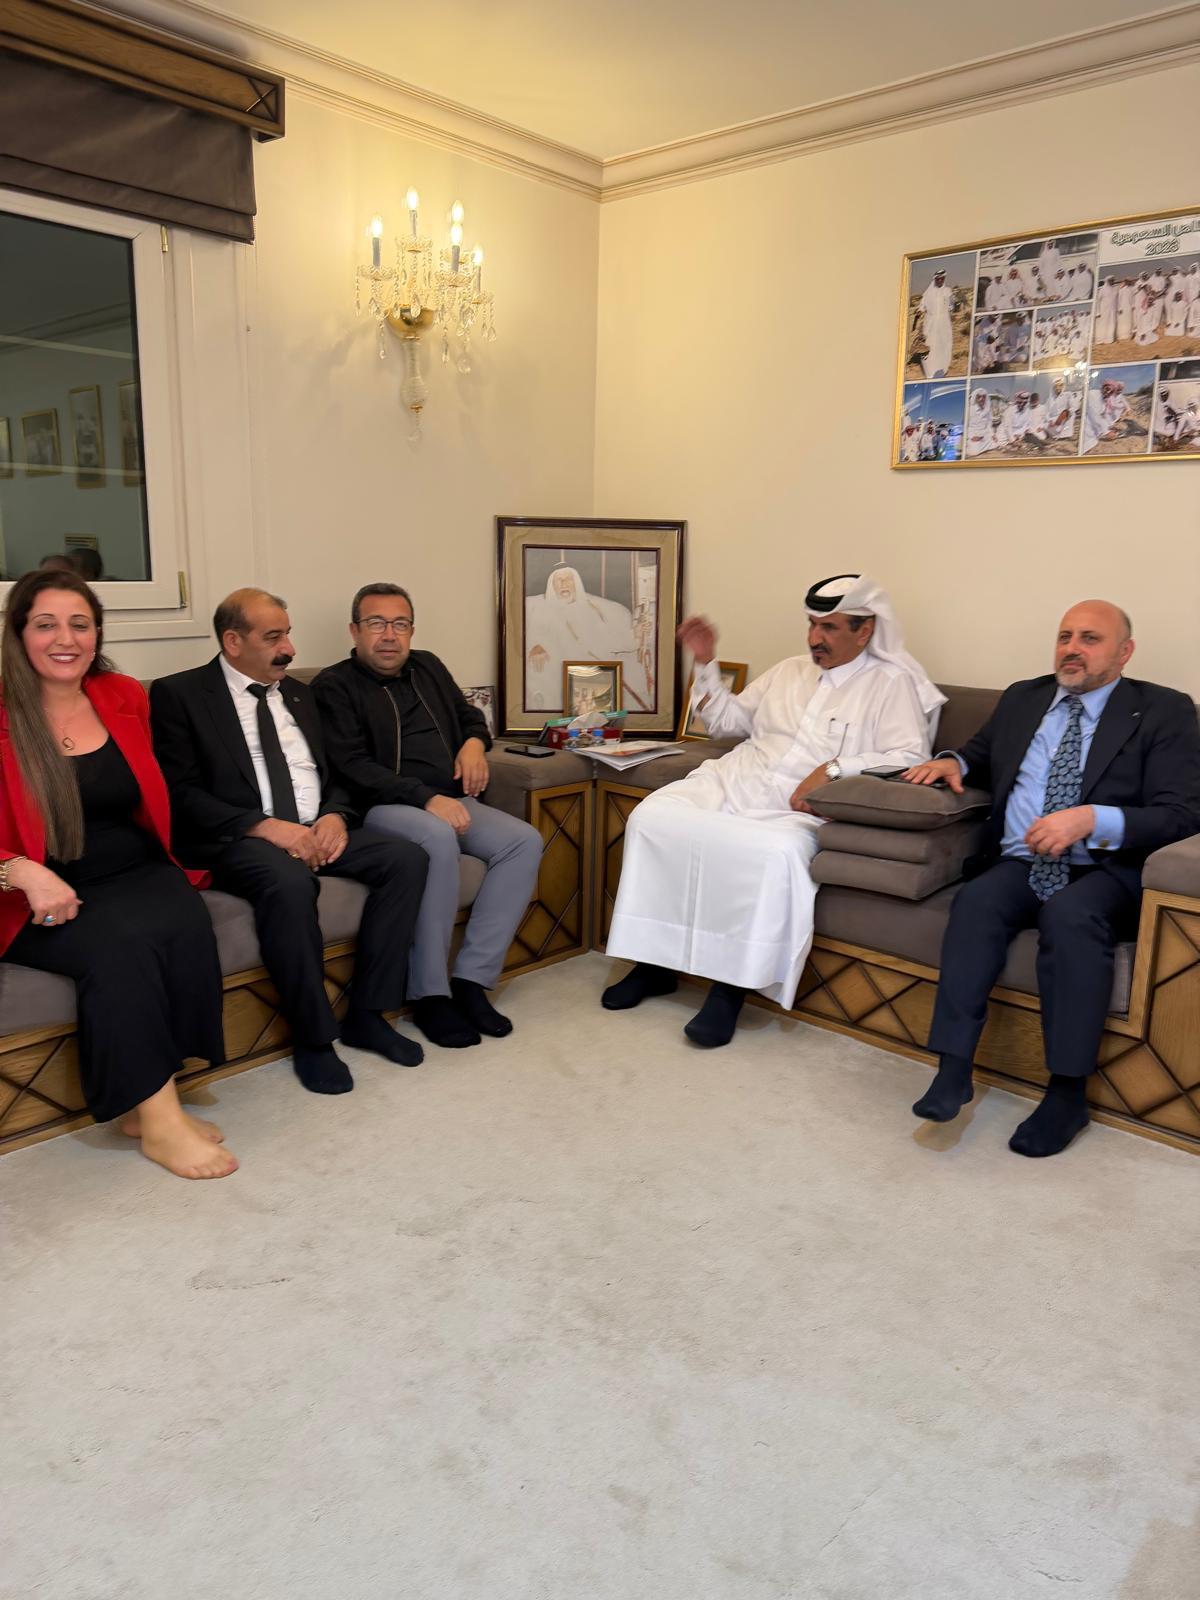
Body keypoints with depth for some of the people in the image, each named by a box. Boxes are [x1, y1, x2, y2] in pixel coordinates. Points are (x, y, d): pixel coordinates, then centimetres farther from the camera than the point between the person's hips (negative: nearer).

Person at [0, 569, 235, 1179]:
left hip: (136, 874, 4)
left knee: (184, 922, -28)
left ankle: (146, 1102, -18)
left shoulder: (126, 698, 10)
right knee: (118, 944, -32)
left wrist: (168, 864, 6)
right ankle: (159, 1118, -21)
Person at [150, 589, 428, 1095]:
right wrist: (264, 826, -20)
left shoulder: (298, 693, 20)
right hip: (238, 838, -6)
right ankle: (312, 1036, -19)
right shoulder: (178, 694, 1)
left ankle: (366, 1013, -9)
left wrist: (335, 815, -6)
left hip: (317, 829, 6)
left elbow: (336, 773, 18)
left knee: (407, 857, -18)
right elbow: (181, 792, -8)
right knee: (288, 881, -38)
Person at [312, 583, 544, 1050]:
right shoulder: (334, 686, 1)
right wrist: (425, 798, -23)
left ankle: (471, 979, -18)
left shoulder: (427, 667, 19)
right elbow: (352, 767, -12)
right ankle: (429, 994, -25)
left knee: (525, 841, -19)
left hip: (448, 801, 6)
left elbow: (469, 715, 33)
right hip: (383, 807, -6)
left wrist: (475, 742, 7)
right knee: (438, 838, -38)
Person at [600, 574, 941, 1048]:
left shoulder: (892, 684, 3)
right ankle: (654, 959, -8)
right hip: (732, 785, 6)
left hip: (796, 810, -5)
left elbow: (910, 756, -12)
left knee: (776, 853, -39)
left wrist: (834, 768, -22)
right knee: (651, 817, -18)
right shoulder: (789, 671, 21)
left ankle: (733, 984, -22)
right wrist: (706, 663, 15)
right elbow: (728, 722, 27)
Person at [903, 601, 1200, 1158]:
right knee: (975, 902, -29)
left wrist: (1093, 819, -22)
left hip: (1104, 873, -3)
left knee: (1069, 914, -36)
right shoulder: (1022, 698, 19)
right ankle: (953, 1071, -29)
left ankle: (1067, 1092, -25)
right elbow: (982, 753, 36)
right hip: (1018, 866, 4)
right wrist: (954, 762, 11)